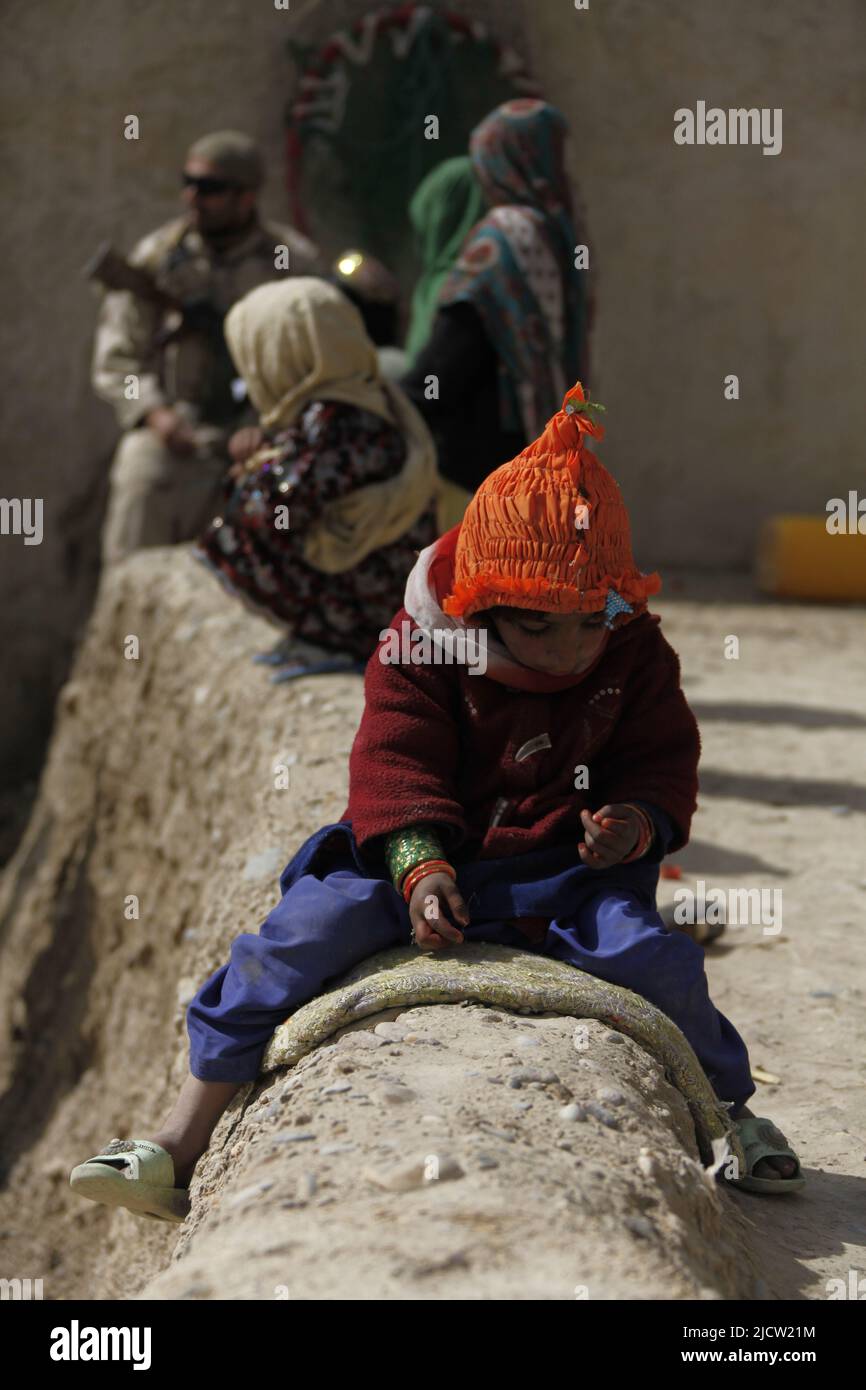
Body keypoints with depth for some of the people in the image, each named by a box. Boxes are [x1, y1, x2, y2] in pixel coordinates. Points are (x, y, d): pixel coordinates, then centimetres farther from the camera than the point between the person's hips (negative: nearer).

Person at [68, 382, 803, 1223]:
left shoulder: (638, 658, -1)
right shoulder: (421, 649, -8)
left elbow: (665, 766, 4)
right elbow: (395, 761, -12)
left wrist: (637, 822, -20)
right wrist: (418, 868, -28)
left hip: (563, 868, 1)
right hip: (424, 856, -1)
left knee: (644, 951, -26)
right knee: (302, 929, -24)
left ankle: (729, 1109, 5)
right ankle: (183, 1142, -19)